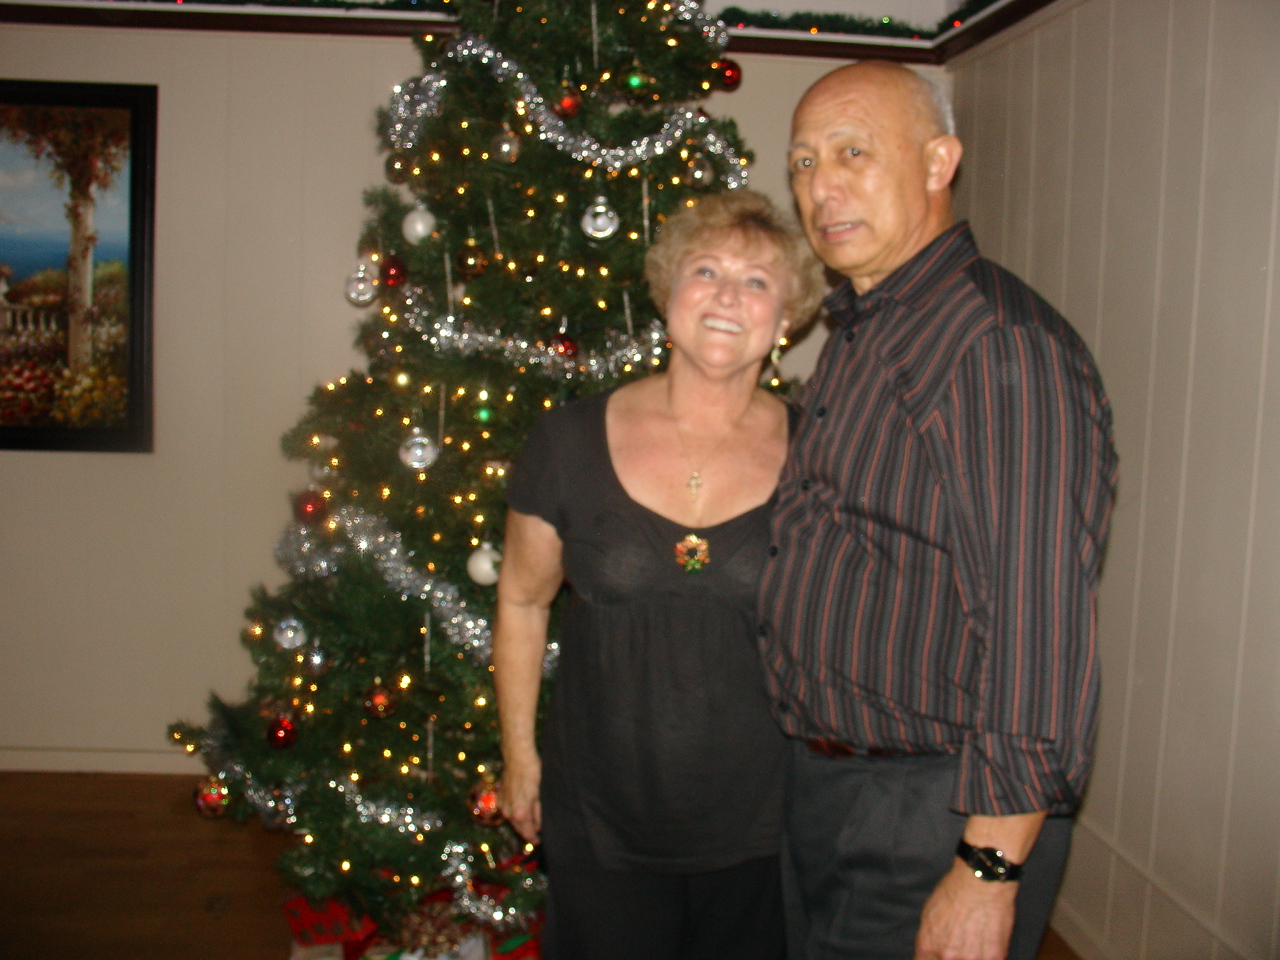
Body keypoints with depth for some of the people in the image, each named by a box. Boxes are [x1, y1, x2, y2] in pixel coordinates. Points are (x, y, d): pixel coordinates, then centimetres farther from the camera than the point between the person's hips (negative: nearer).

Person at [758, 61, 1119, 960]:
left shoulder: (1004, 344, -21)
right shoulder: (856, 338, 11)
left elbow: (1041, 622, -25)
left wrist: (989, 870, -23)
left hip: (933, 818, -9)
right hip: (821, 786, 9)